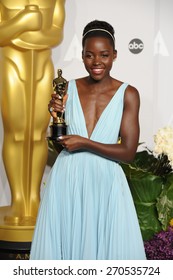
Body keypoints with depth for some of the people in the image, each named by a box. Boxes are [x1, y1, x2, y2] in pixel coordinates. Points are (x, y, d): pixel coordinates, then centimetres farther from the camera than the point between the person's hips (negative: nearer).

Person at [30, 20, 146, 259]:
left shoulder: (127, 94, -5)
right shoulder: (68, 89, 3)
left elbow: (128, 152, -8)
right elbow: (59, 141, 9)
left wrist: (84, 143, -13)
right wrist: (56, 115, -9)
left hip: (105, 183, -2)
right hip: (67, 180, 2)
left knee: (109, 245, 5)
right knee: (64, 242, 10)